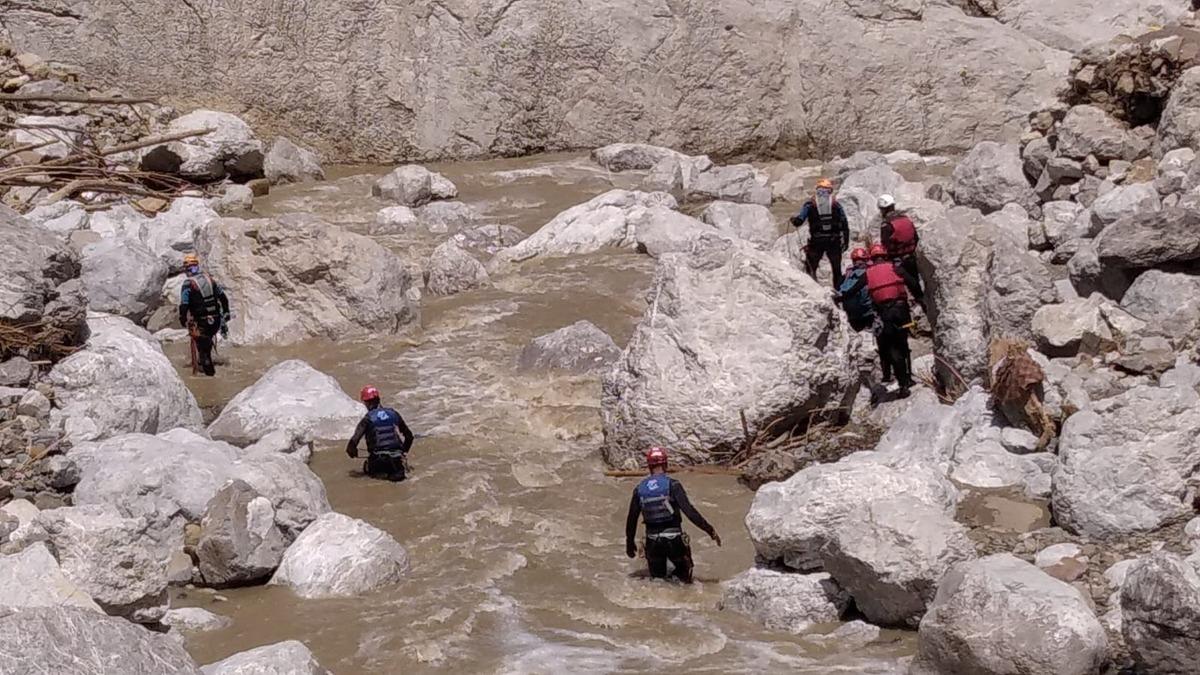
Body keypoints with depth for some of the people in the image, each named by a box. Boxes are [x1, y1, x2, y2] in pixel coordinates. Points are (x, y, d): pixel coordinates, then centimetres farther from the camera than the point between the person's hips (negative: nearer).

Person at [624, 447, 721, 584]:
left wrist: (629, 544, 23)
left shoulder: (639, 490, 4)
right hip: (674, 540, -3)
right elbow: (689, 511, -16)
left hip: (652, 542, 3)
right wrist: (710, 531, -13)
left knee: (657, 579, 17)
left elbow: (631, 519, 10)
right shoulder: (672, 485, -8)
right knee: (684, 578, 15)